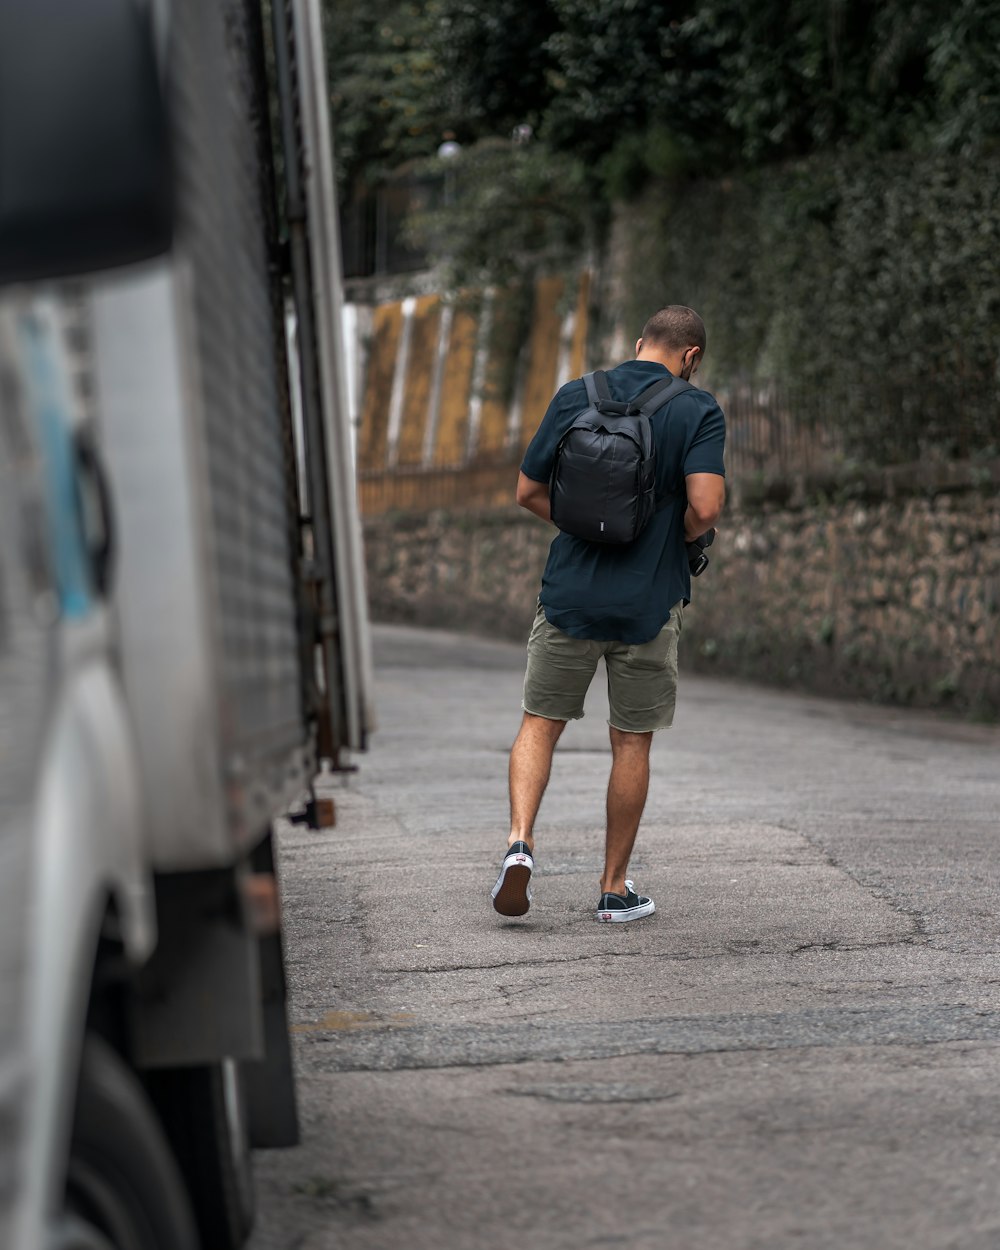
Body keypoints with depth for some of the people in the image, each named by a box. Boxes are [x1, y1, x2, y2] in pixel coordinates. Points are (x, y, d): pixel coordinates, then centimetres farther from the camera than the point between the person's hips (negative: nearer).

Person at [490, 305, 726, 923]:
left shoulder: (576, 396, 2)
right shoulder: (698, 411, -7)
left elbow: (529, 491, 5)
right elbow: (706, 506, -19)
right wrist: (678, 537, 3)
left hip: (571, 593, 2)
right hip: (649, 601, -1)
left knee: (540, 724, 13)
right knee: (632, 742, 10)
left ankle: (520, 840, -10)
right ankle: (616, 888, 16)